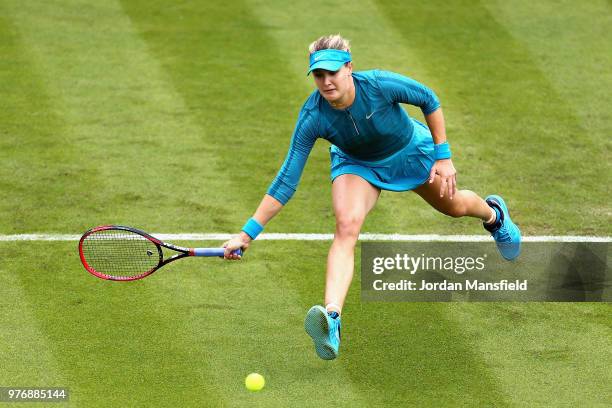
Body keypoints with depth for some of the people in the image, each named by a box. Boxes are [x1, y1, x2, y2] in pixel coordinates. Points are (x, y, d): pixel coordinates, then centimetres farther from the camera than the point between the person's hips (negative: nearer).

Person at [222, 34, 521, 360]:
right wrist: (248, 232, -37)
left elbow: (429, 100, -17)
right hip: (356, 165, 0)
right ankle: (332, 320, -41)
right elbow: (286, 181, -31)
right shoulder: (312, 117, -34)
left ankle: (493, 213, 63)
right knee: (346, 226, -29)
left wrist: (443, 156, -15)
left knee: (454, 207, 23)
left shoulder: (380, 85, -38)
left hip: (412, 151, 0)